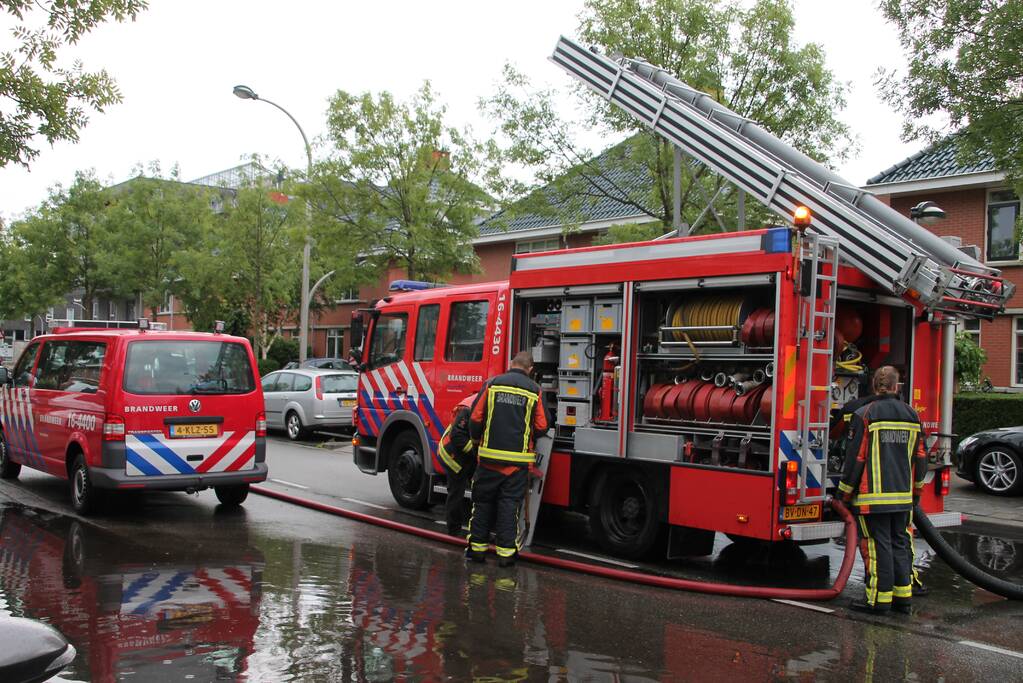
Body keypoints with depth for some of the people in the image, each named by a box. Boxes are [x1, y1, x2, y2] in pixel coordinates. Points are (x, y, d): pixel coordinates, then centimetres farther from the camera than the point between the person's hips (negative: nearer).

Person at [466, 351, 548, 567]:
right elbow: (542, 427, 0)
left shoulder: (492, 384, 1)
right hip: (518, 459, 0)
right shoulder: (534, 390, 0)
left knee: (483, 501, 12)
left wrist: (477, 439, 18)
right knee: (510, 504, 6)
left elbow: (475, 418, 0)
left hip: (490, 455, 1)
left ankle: (477, 546, 17)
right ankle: (506, 551, 6)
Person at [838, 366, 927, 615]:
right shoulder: (911, 415, 7)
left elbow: (856, 457, -9)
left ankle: (879, 599, 2)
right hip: (902, 495, 5)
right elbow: (920, 458, 14)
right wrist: (916, 489, 25)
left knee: (877, 545, -1)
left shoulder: (866, 415, -9)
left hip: (873, 495, -5)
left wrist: (846, 491, 1)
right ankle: (903, 596, 18)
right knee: (900, 543, 13)